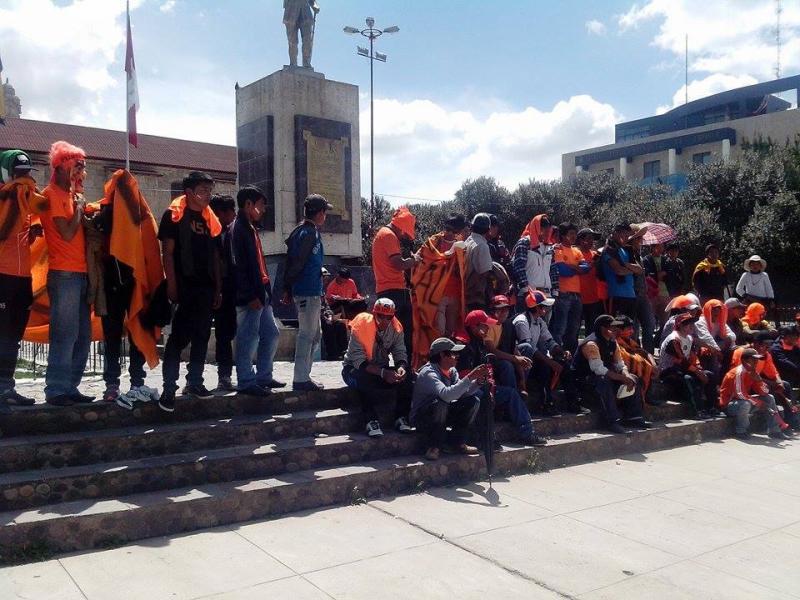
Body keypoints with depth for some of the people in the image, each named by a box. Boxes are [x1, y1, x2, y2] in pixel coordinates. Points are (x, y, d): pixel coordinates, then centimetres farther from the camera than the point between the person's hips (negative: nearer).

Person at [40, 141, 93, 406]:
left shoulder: (69, 194, 18)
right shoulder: (53, 194, -7)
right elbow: (67, 233, -15)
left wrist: (80, 208, 8)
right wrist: (78, 206, -5)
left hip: (80, 274, 9)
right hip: (64, 274, -8)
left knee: (82, 336, 9)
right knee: (65, 335, -8)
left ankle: (70, 386, 15)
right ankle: (56, 390, -3)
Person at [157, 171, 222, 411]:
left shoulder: (210, 219, 17)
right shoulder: (174, 215, -1)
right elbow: (167, 251, -6)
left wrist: (218, 288, 12)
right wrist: (172, 284, -14)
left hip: (206, 287, 6)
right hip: (184, 286, -6)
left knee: (201, 337, 10)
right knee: (179, 336, -9)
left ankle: (194, 382, 20)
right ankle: (169, 387, -4)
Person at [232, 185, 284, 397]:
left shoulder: (250, 228, 19)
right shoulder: (239, 228, -11)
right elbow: (239, 264, -19)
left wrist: (264, 290, 17)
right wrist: (250, 295, -21)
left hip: (260, 293, 10)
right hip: (250, 296, -10)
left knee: (272, 333, 14)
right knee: (248, 338, -4)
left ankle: (264, 376, 22)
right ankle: (246, 382, 4)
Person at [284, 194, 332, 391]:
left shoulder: (299, 231, 16)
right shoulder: (310, 233, -13)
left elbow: (292, 262, 15)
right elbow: (297, 262, -19)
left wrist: (287, 289, 14)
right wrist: (288, 289, -13)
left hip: (311, 293, 10)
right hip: (309, 291, -10)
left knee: (315, 334, 16)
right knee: (307, 335, -4)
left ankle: (303, 375, 20)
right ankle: (301, 379, 1)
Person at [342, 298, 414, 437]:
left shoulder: (395, 328, -6)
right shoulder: (361, 326, -21)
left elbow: (400, 352, -3)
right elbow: (358, 360, -27)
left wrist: (401, 367, -28)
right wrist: (382, 373, -39)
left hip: (382, 368, 5)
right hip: (355, 368, -4)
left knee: (407, 376, -22)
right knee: (365, 379, -40)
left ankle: (401, 418, -14)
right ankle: (371, 420, -28)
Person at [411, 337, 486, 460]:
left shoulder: (452, 371, 2)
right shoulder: (428, 373, -25)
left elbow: (462, 392, -6)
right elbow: (446, 395, -41)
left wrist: (478, 381, -21)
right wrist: (470, 377, -40)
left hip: (442, 415, 8)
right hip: (421, 418, -8)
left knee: (473, 401, -6)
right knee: (440, 403, -37)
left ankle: (455, 442, 3)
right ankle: (433, 446, -18)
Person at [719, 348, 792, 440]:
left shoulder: (752, 372, 4)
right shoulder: (738, 372, -23)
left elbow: (764, 393, 4)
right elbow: (739, 394, -30)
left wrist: (759, 380, -15)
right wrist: (758, 403, -23)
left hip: (745, 401, 9)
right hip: (729, 405, -9)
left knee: (769, 398, 4)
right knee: (745, 404, -39)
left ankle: (775, 431, 3)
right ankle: (741, 432, -17)